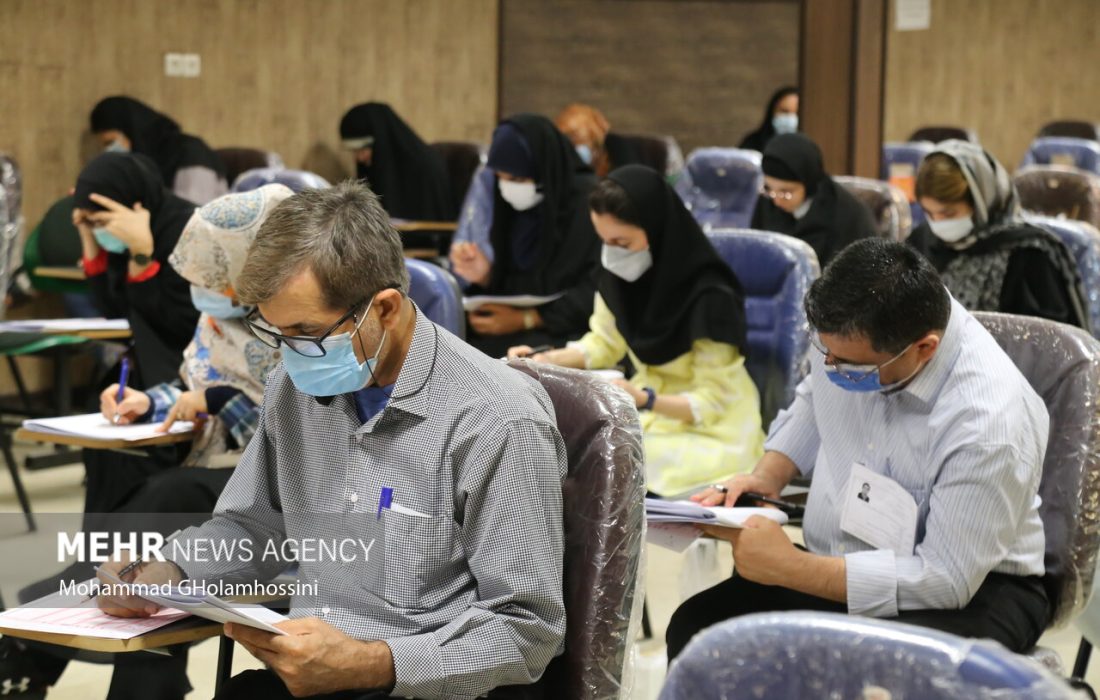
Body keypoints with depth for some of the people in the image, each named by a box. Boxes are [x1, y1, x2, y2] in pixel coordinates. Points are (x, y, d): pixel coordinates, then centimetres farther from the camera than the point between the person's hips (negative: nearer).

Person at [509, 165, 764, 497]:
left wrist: (645, 401, -36)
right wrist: (547, 359, -7)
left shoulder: (710, 295, -25)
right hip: (648, 408, 7)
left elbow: (712, 403, -20)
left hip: (713, 430, -7)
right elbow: (606, 342, 11)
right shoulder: (620, 273, -6)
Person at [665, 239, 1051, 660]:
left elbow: (945, 580, -25)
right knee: (694, 627, -16)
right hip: (838, 567, 7)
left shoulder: (990, 423, -28)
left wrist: (790, 568, -26)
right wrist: (767, 476, -1)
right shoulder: (851, 333, -7)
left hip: (970, 590, -7)